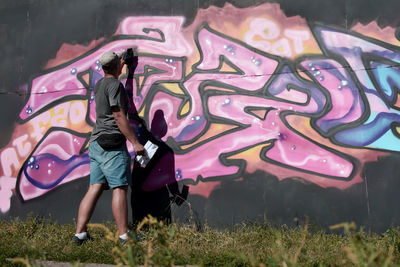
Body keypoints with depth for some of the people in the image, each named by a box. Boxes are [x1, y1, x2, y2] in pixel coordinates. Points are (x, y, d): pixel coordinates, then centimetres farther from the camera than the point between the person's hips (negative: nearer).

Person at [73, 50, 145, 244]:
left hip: (96, 142, 9)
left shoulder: (99, 85, 19)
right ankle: (124, 235, -8)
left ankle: (80, 233, 3)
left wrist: (128, 71, 57)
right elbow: (119, 116, -15)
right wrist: (135, 142, -15)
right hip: (112, 143, -9)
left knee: (94, 188, 6)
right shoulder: (114, 85, -8)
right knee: (119, 188, -8)